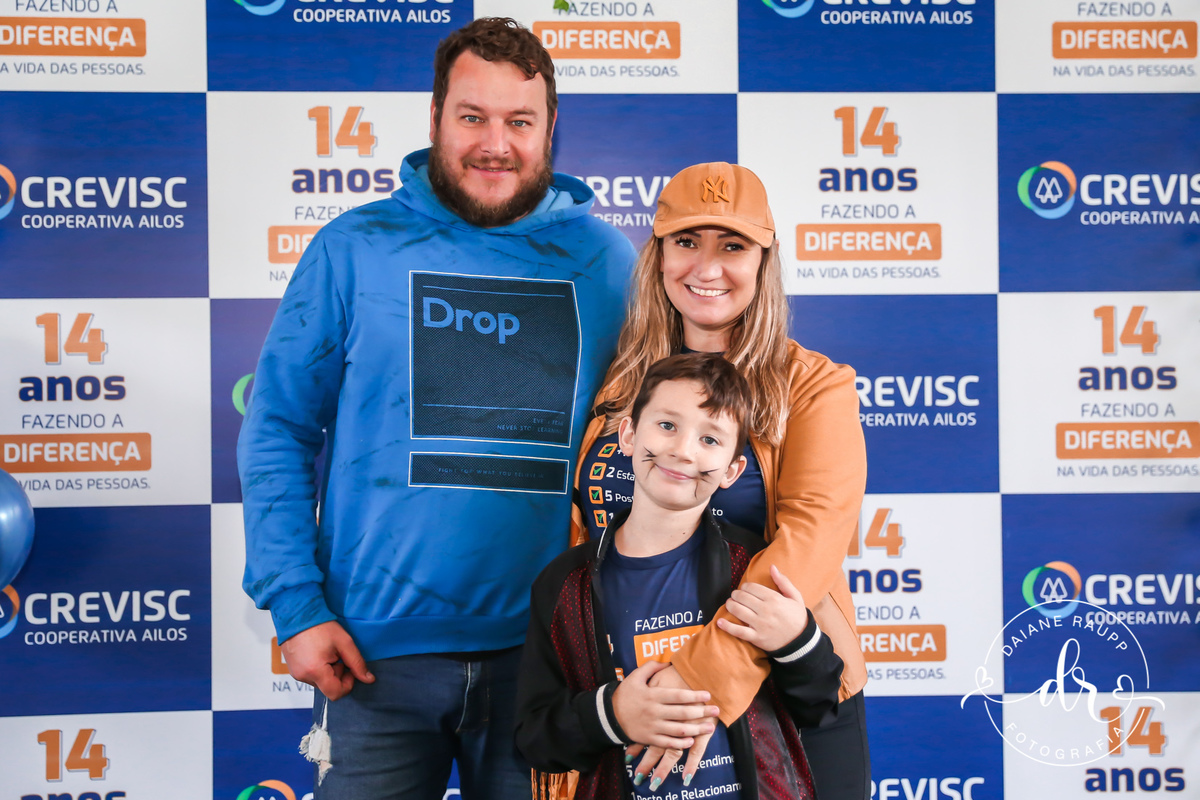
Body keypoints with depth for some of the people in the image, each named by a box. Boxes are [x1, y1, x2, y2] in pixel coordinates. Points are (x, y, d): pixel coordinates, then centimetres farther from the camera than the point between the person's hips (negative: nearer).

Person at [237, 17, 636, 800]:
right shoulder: (353, 249, -2)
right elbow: (277, 434, -1)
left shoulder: (606, 259, 2)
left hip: (546, 648, 2)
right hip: (377, 652, -1)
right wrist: (296, 606, -9)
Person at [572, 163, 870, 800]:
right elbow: (577, 531, 5)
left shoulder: (813, 386, -6)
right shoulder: (618, 385, 5)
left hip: (786, 699, -3)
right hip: (625, 702, 3)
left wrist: (706, 672, -32)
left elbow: (814, 534, -20)